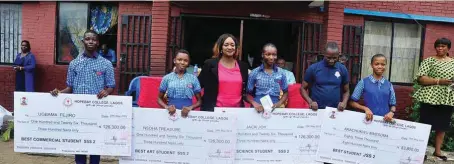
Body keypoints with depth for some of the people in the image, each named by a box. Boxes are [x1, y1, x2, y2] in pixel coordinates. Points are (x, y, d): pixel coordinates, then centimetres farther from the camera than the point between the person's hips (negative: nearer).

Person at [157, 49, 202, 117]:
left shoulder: (193, 78, 3)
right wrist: (166, 107, -6)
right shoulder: (167, 78, 4)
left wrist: (190, 108, -11)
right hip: (172, 112, 0)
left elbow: (199, 101, 7)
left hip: (187, 113, 0)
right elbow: (160, 98, 12)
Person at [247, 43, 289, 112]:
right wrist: (254, 103, -10)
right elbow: (248, 93, 7)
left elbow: (286, 92, 16)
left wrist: (279, 103, -2)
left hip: (274, 108, 2)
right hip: (259, 109, -1)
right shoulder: (254, 73, 4)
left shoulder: (281, 72, 8)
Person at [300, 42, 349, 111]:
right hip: (317, 110, -1)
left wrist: (344, 102, -4)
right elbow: (303, 88, 5)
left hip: (336, 111, 2)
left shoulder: (342, 69, 5)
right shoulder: (313, 68, -1)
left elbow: (346, 91, 15)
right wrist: (310, 102, -11)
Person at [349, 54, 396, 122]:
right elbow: (352, 102, 1)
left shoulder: (389, 85, 8)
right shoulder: (363, 82, -1)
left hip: (384, 120, 2)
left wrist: (391, 112, -6)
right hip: (369, 119, -2)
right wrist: (365, 108, -12)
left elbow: (393, 105, 14)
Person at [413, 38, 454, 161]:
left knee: (442, 125, 11)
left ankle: (437, 150, 23)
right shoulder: (429, 61, -1)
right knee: (425, 125, 0)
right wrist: (439, 81, -19)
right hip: (430, 98, -5)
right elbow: (420, 79, -11)